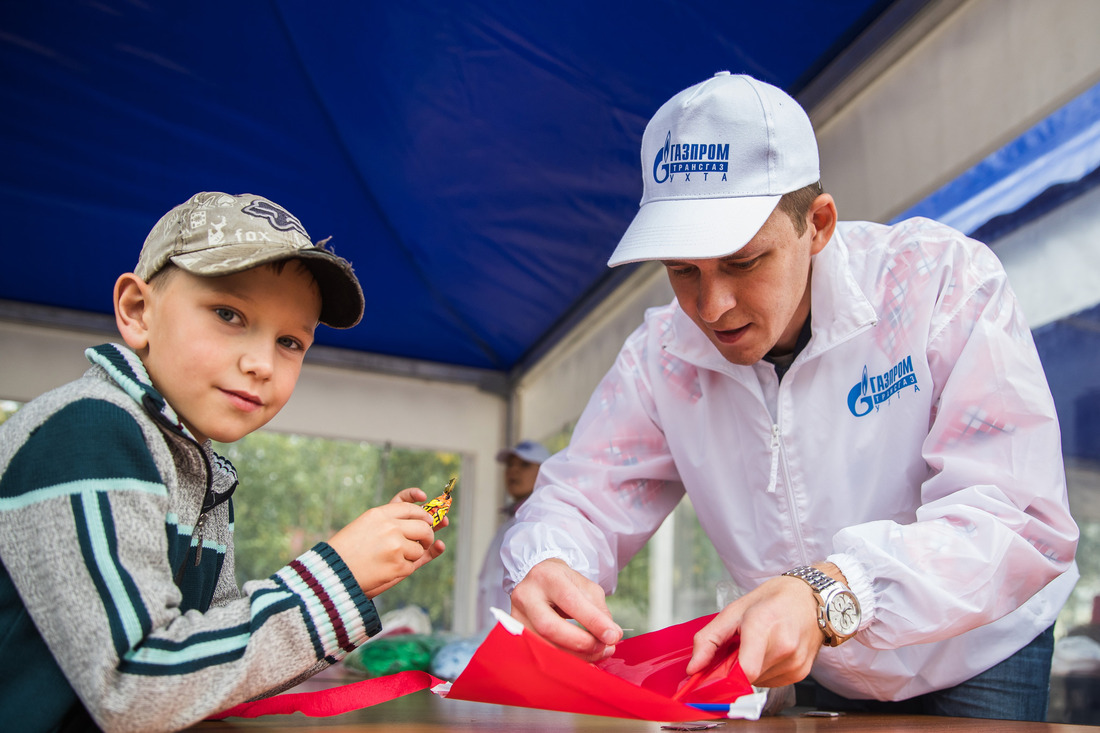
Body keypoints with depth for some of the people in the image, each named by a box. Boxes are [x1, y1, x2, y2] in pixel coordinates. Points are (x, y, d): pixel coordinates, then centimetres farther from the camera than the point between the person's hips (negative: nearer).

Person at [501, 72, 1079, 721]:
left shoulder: (945, 280, -24)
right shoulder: (663, 356, -12)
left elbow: (1022, 523, -32)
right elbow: (583, 496, -11)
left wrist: (830, 593, -48)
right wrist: (548, 567, -36)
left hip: (979, 662, -3)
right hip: (817, 678, 4)